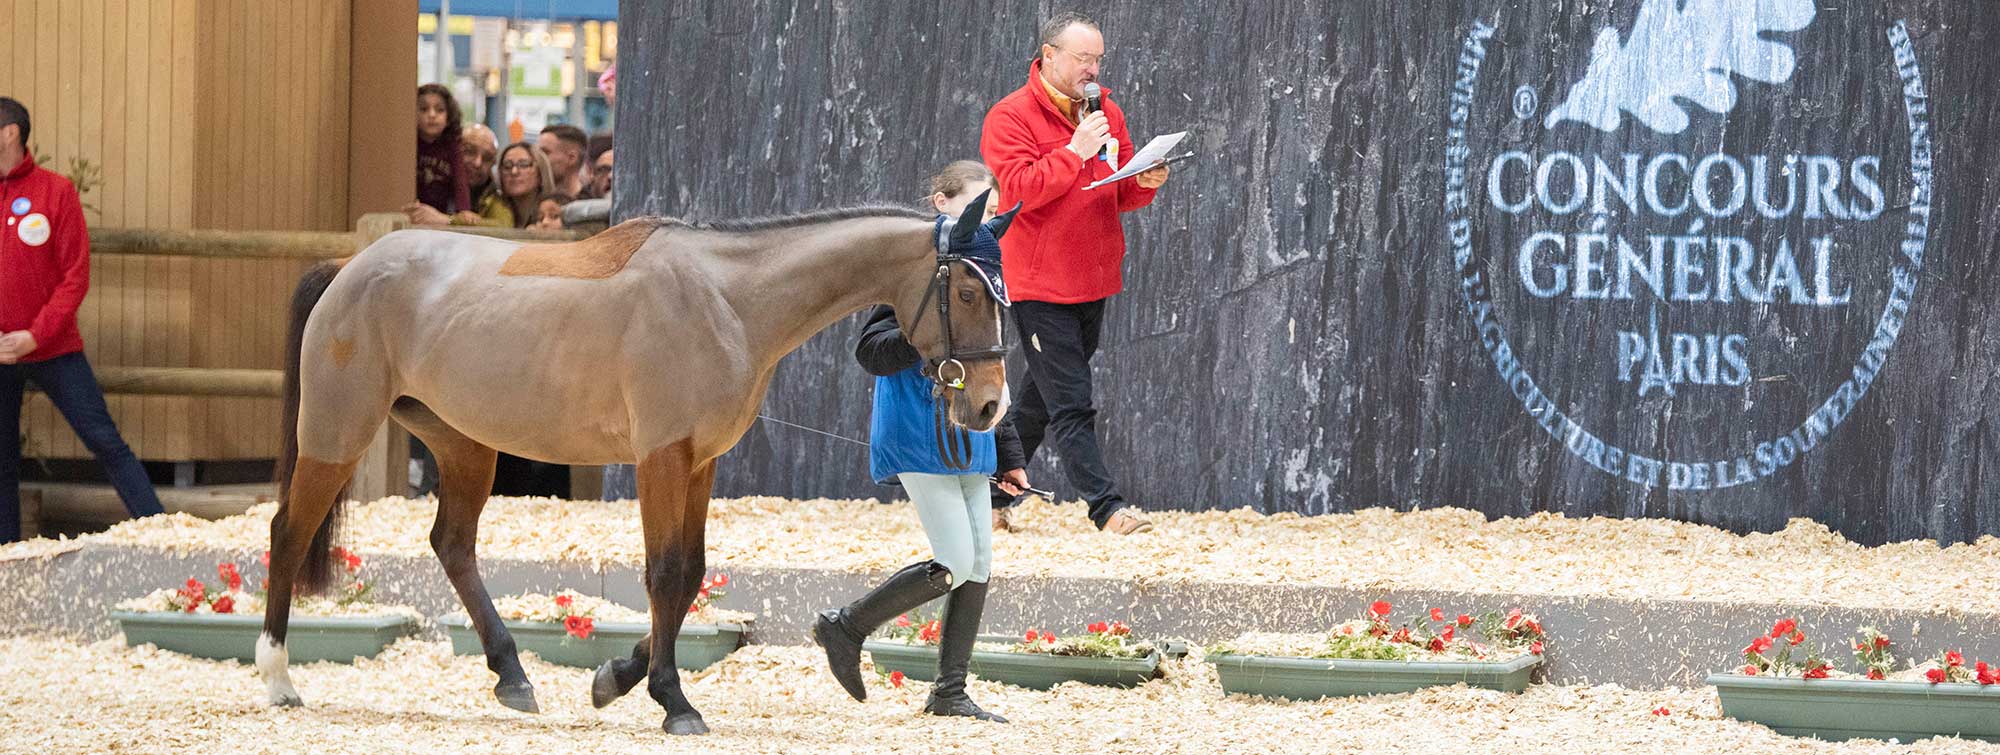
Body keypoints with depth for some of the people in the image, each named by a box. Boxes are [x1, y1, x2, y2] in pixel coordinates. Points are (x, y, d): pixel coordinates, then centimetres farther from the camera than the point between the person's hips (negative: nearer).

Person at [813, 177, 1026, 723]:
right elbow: (872, 353, -16)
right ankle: (846, 626, 4)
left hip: (968, 444, 8)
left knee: (980, 566, 5)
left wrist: (1009, 455, 21)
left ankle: (950, 693, 11)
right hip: (920, 440, -8)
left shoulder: (982, 279, 15)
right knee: (955, 566, -12)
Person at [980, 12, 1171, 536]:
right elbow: (1018, 189, -20)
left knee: (1041, 397, 15)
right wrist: (1075, 151, -24)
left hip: (1093, 281, 7)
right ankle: (1107, 509, -14)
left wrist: (1144, 184, -7)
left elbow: (1121, 194, 15)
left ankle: (994, 497, 27)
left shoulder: (1107, 114, 11)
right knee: (1070, 405, -10)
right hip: (1039, 285, -7)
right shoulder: (1010, 118, -9)